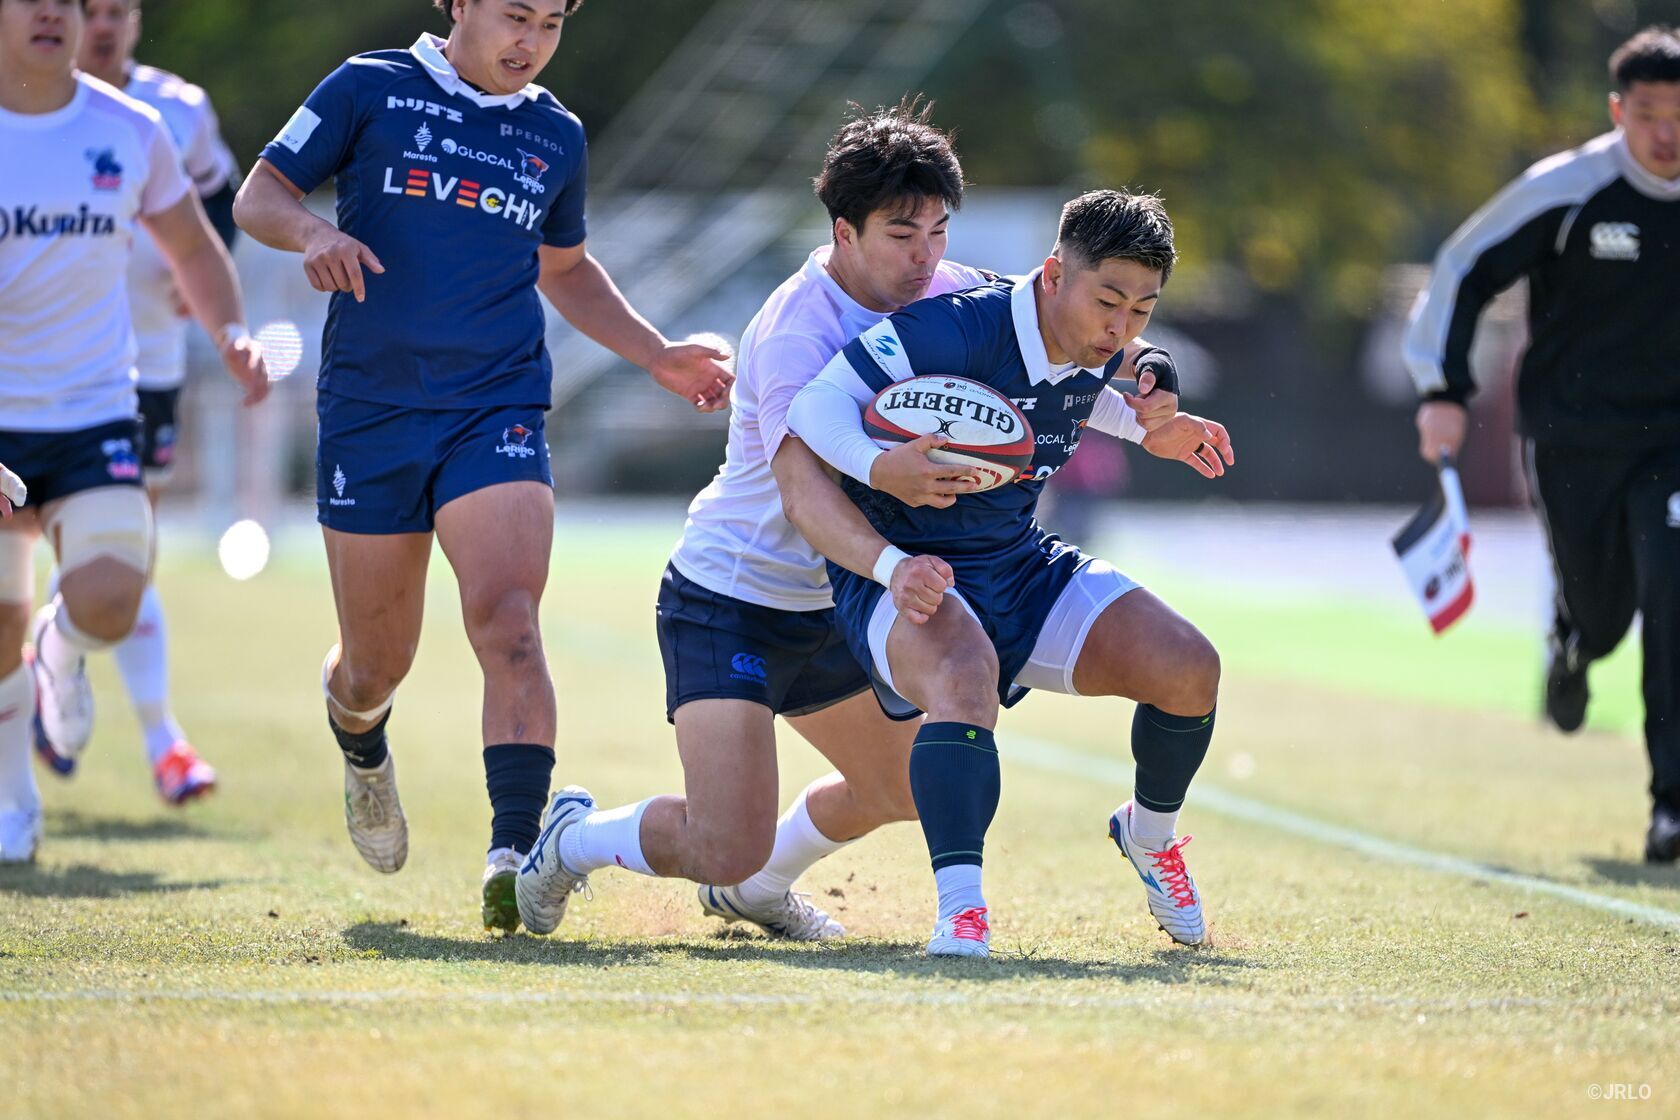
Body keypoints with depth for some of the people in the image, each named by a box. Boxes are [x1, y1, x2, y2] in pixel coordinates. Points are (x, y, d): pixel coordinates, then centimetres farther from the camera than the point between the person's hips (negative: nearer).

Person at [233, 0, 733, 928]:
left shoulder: (556, 137, 13)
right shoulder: (372, 89, 3)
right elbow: (258, 197, 3)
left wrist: (658, 355, 19)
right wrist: (313, 232, -19)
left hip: (497, 413, 1)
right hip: (370, 409, -1)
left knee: (507, 622, -22)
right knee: (377, 661, 7)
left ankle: (515, 853, -29)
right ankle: (360, 744, 45)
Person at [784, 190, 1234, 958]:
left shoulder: (1097, 353, -2)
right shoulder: (951, 330, -25)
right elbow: (817, 406, -26)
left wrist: (1148, 432, 20)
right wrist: (888, 470, -42)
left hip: (1016, 563, 7)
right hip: (903, 571, -7)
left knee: (1189, 669, -6)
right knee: (966, 674, -40)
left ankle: (1150, 836, 23)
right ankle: (959, 908, -45)